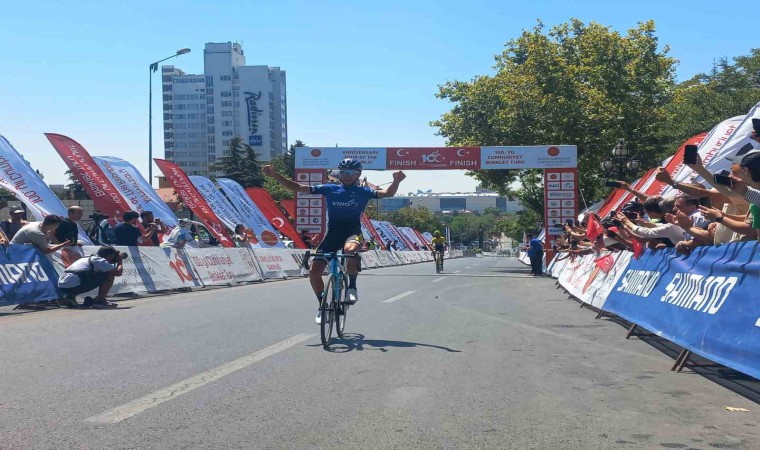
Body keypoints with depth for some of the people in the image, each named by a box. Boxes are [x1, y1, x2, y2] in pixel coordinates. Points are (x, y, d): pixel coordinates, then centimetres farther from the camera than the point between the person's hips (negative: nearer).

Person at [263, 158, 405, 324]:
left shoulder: (363, 192, 4)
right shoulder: (330, 189, 6)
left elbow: (387, 193, -10)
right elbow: (298, 188, 2)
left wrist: (396, 181, -32)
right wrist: (275, 175, -7)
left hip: (352, 232, -2)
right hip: (332, 233, 3)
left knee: (351, 251, -39)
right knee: (314, 270, -11)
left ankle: (352, 286, -12)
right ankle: (322, 305, 14)